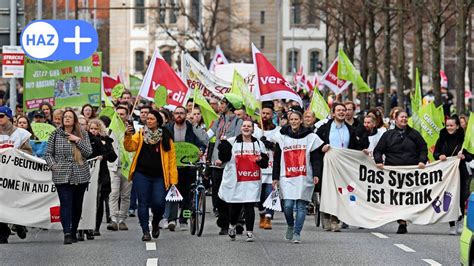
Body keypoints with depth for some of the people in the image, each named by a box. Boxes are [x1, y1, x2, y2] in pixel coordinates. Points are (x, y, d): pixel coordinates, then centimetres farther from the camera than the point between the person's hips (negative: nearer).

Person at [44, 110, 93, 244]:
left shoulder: (82, 134, 7)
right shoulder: (55, 135, 7)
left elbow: (89, 152, -1)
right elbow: (48, 153, 9)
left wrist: (78, 140, -10)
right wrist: (53, 165, -7)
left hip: (80, 176, 2)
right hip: (62, 176, -2)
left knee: (77, 204, 8)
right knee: (65, 203, -13)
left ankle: (73, 232, 21)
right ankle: (67, 233, -20)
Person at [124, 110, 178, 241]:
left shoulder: (166, 138, 4)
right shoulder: (140, 134, 7)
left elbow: (171, 160, 1)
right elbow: (130, 147, -6)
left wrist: (173, 180, -5)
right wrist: (128, 135, -26)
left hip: (159, 176, -1)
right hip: (142, 175, 1)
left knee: (159, 203, -8)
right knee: (143, 203, 0)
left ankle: (155, 223, 22)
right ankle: (145, 232, 7)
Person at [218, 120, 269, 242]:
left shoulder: (259, 144, 13)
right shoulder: (232, 142, 5)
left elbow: (265, 163, 13)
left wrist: (260, 160, -6)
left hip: (253, 181, 1)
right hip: (235, 181, -1)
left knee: (249, 206, -6)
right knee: (235, 206, 9)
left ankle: (250, 232, -3)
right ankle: (232, 225, 36)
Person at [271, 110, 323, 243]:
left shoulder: (310, 137, 5)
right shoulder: (281, 136, 8)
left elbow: (315, 158, 5)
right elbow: (276, 159, 9)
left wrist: (316, 175, -6)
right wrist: (275, 177, 6)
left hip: (304, 177, 0)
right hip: (287, 177, 0)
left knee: (301, 206, -2)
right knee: (288, 205, -8)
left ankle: (297, 233, 3)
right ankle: (290, 225, 20)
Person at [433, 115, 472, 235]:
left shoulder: (463, 139, 1)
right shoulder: (442, 139, 5)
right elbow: (435, 153, 10)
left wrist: (464, 156, -17)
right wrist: (439, 156, -11)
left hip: (460, 172, -1)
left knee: (461, 198, -2)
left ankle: (460, 220, 21)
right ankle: (452, 225, 6)